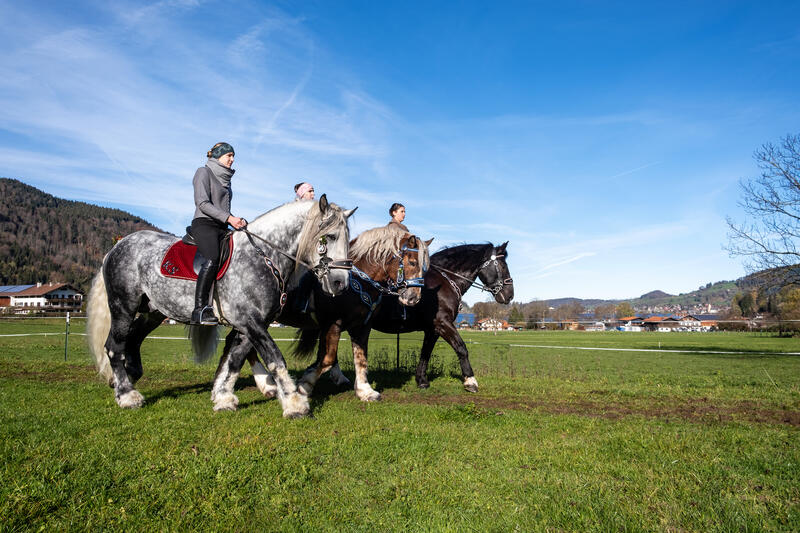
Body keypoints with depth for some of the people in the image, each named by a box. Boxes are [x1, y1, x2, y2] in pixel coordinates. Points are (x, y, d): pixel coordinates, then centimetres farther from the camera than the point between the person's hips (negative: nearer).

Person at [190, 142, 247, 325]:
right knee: (212, 259, -31)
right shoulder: (204, 172, 4)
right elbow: (202, 203, -9)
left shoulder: (226, 178, 26)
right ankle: (199, 310, -33)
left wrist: (237, 220, 7)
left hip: (222, 228, 8)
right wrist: (228, 218, -17)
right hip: (204, 223, -8)